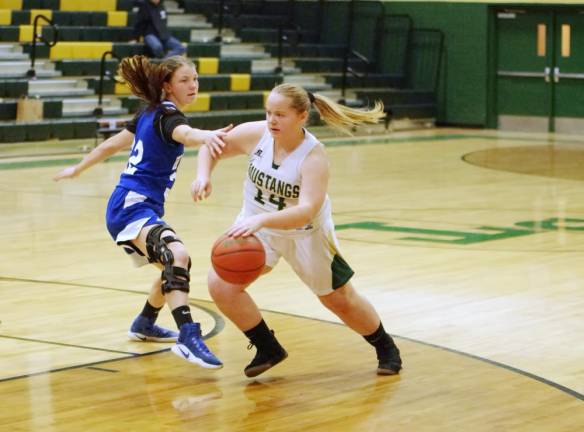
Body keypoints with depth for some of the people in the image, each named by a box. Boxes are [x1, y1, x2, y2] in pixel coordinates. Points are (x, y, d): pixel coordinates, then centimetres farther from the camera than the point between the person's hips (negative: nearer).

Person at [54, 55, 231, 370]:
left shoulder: (150, 113, 15)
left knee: (174, 263, 28)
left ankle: (144, 325, 47)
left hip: (129, 206, 10)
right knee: (177, 255, -34)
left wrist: (78, 169, 38)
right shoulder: (167, 116, -12)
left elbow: (111, 144, 25)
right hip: (134, 206, -10)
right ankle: (188, 337, -50)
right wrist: (206, 137, -60)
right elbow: (185, 134, -38)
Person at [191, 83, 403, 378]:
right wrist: (203, 176, -23)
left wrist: (262, 220, -56)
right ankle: (268, 349, 4)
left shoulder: (313, 157, -31)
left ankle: (385, 347, 39)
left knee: (341, 300, 10)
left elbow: (306, 211, -43)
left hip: (305, 234, -3)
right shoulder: (255, 134, -20)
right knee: (221, 284, -15)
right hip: (257, 225, 3)